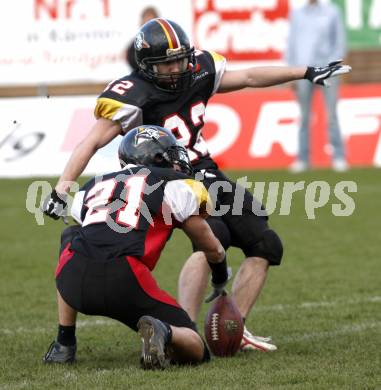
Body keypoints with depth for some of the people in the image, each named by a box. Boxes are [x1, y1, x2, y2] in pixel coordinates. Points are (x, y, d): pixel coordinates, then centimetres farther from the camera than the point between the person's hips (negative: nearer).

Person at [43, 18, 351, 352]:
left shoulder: (198, 73, 1)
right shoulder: (133, 96, -18)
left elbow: (249, 77, 13)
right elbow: (92, 143, -21)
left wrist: (307, 73, 15)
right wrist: (61, 189, -31)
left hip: (207, 174, 8)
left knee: (266, 245, 5)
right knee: (213, 239, -32)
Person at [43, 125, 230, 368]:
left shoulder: (93, 187, 28)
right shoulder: (174, 184, 17)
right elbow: (213, 249, 25)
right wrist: (221, 281, 47)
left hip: (73, 283, 3)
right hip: (125, 280, -3)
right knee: (196, 351, 13)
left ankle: (64, 345, 31)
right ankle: (163, 332, -23)